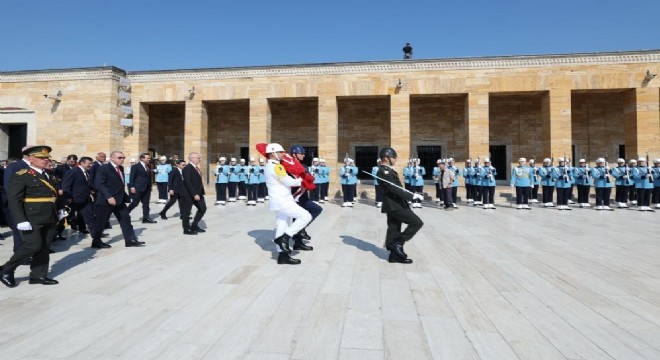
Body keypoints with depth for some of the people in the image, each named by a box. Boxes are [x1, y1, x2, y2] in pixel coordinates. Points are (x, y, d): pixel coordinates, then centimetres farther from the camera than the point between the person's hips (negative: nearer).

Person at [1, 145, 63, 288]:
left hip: (49, 219, 7)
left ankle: (38, 275, 17)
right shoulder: (21, 175, -8)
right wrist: (21, 220, -20)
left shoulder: (49, 175, 14)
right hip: (32, 219, -7)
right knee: (33, 245, -10)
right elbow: (13, 200, -14)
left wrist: (58, 210, 14)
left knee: (44, 248, 8)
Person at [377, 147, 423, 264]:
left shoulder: (388, 170, 15)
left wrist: (411, 195, 10)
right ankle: (398, 243, -4)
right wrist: (412, 196, -24)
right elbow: (395, 189, -26)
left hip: (394, 204, 10)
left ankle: (395, 255, 20)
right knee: (417, 222, -9)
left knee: (394, 230, 13)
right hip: (394, 205, -10)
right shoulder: (384, 172, -18)